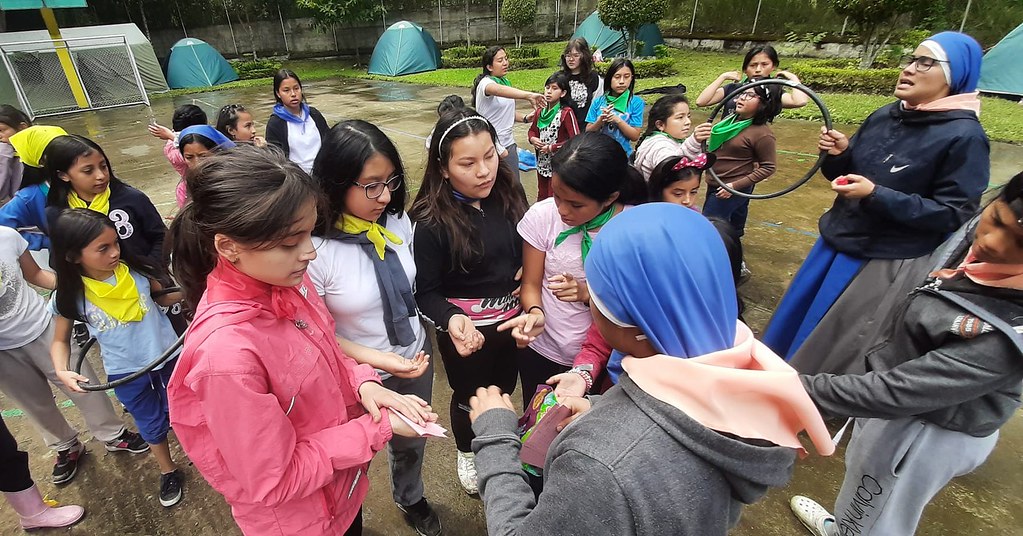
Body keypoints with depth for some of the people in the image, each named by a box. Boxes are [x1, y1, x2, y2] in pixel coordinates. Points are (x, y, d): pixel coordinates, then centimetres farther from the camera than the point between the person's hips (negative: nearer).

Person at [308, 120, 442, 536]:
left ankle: (410, 498, 63)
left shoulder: (397, 221, -12)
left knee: (412, 444, 30)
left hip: (417, 361, 5)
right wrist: (377, 359, -26)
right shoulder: (314, 248, -27)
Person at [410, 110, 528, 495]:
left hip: (512, 318, 5)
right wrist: (451, 319, -36)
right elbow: (427, 292, -18)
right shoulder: (431, 221, -24)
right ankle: (467, 454, 53)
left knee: (503, 390, 26)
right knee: (470, 398, 20)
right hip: (465, 327, -4)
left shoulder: (509, 194, -10)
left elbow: (527, 249, 5)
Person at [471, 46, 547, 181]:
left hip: (508, 143, 7)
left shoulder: (505, 82, 10)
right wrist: (528, 96, -53)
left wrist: (524, 118, 1)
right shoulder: (485, 83, -15)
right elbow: (499, 90, -39)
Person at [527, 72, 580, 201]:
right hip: (542, 164, 6)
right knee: (542, 198, 18)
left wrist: (552, 148, -18)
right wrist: (532, 139, -3)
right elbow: (532, 130, 20)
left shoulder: (566, 113, -13)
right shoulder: (541, 112, 5)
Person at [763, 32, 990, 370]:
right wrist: (839, 154, -10)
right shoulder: (885, 116, 3)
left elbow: (953, 215, -17)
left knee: (826, 343, 4)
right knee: (792, 322, 17)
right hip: (837, 239, 7)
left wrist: (876, 195, -26)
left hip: (887, 262, -7)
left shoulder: (964, 137, -15)